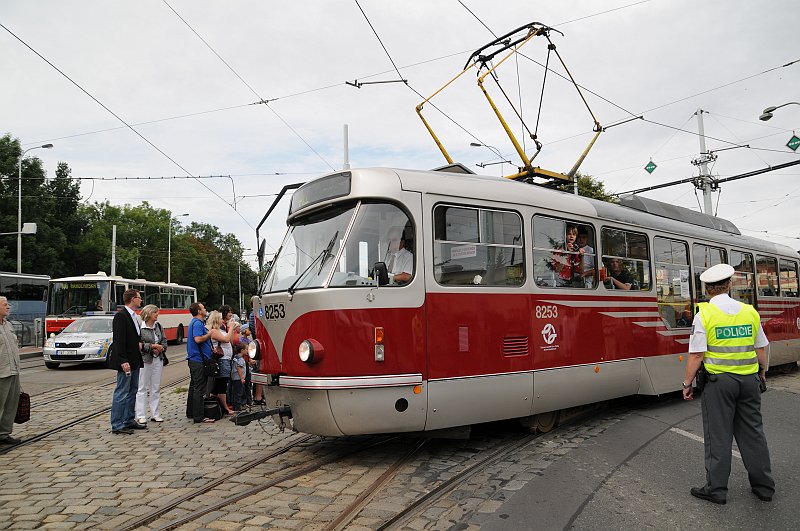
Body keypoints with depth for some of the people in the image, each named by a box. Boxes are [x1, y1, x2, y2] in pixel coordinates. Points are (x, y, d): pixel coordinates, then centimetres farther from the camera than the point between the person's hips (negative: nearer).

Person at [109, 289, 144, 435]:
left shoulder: (133, 316, 14)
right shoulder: (120, 316, -14)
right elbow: (119, 340, -20)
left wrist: (140, 342, 8)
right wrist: (123, 361, -24)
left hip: (135, 361, 10)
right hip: (126, 361, -10)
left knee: (132, 392, 15)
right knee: (122, 393, -4)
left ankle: (129, 421, 24)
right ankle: (117, 425, 3)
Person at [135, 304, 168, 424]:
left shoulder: (158, 326, 11)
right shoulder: (140, 327, -8)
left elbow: (164, 340, 13)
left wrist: (161, 348, -5)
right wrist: (153, 346, -15)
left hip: (158, 359, 6)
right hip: (145, 360, -6)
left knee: (156, 388, 9)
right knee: (142, 388, 0)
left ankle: (155, 414, 16)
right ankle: (141, 416, 6)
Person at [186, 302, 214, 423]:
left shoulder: (195, 322, 18)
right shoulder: (197, 323, -15)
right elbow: (198, 339, -28)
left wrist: (211, 349, 18)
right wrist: (210, 334, -14)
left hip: (194, 359, 11)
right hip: (199, 360, -11)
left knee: (194, 386, 18)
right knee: (199, 388, -8)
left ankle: (191, 412, 27)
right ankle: (198, 416, -6)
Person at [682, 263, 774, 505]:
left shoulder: (704, 314, -11)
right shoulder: (750, 311, 3)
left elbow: (697, 355, -13)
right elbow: (761, 349, 9)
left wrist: (687, 383, -5)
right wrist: (761, 374, 24)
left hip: (719, 380, -4)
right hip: (749, 379, 5)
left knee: (718, 435, 4)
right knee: (753, 432, 16)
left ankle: (716, 489, 12)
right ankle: (764, 486, 27)